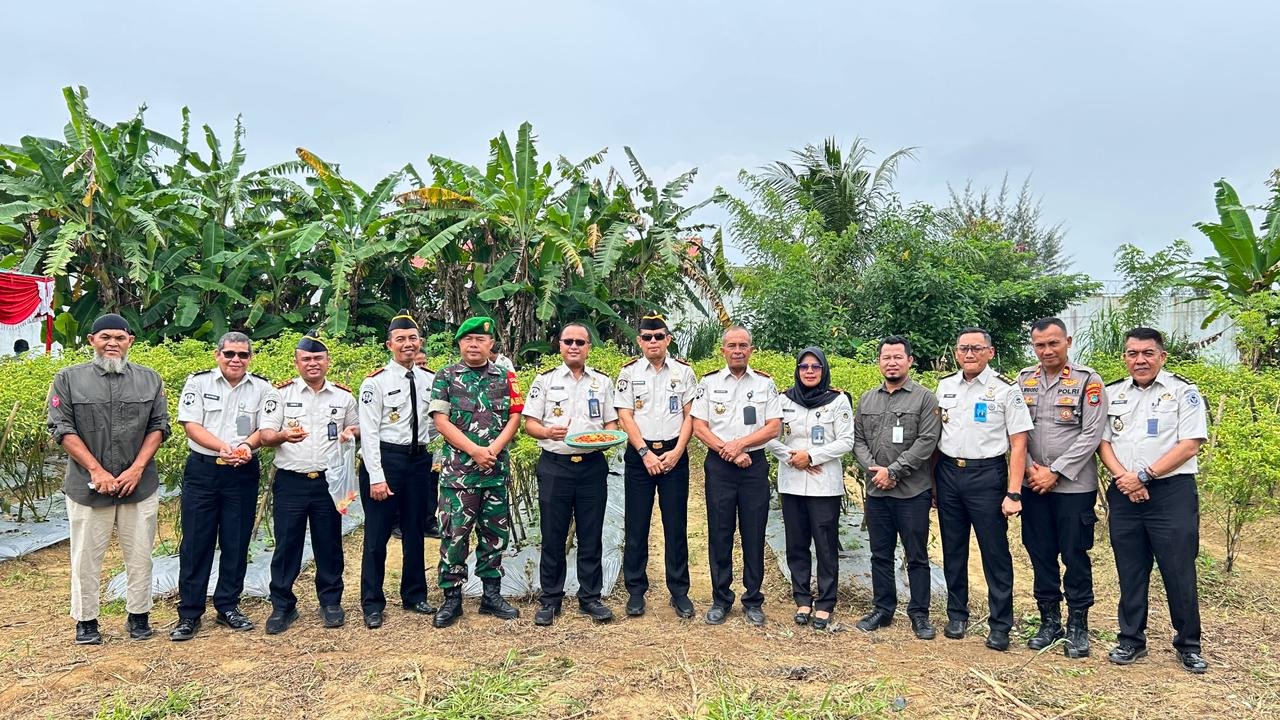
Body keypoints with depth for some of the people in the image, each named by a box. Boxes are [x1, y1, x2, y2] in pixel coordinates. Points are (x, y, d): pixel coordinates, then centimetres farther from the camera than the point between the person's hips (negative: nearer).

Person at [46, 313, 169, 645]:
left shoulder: (150, 379, 5)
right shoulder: (69, 379, 0)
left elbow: (159, 426, 3)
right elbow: (62, 428, -4)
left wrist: (137, 469, -9)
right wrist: (97, 471, -12)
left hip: (139, 485, 1)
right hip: (87, 486, -1)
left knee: (139, 555, 8)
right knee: (86, 557, 7)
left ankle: (138, 616, 21)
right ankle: (85, 621, 21)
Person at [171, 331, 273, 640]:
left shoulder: (262, 388, 5)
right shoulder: (198, 382, 1)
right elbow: (191, 425, -6)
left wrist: (246, 446, -20)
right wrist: (222, 447, -21)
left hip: (243, 473, 1)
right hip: (202, 469, -1)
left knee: (236, 543, 7)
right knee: (195, 542, 1)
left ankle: (228, 607, 20)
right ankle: (189, 613, 11)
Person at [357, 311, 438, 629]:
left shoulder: (429, 380, 6)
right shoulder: (376, 382, -8)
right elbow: (369, 432, -11)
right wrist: (376, 477, -15)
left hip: (419, 459, 5)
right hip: (384, 459, -4)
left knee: (415, 531, 15)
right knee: (377, 535, 2)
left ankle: (414, 596, 30)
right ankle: (372, 604, 16)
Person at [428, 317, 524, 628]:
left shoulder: (505, 377, 8)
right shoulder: (446, 377, 2)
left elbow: (515, 417, 4)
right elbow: (441, 421, -5)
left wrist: (493, 449, -11)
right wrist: (475, 451, -13)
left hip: (497, 470, 3)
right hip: (458, 470, -2)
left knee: (495, 533, 9)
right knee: (454, 535, -1)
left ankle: (492, 594, 21)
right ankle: (451, 599, 10)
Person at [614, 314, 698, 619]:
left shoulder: (683, 371, 5)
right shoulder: (629, 372, 3)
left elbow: (691, 415, 3)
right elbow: (625, 416, -1)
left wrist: (676, 452, -8)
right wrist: (645, 453, -10)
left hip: (674, 454, 0)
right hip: (639, 454, 0)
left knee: (676, 525, 3)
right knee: (636, 525, 3)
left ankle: (679, 591, 13)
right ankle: (636, 591, 14)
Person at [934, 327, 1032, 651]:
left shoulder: (1005, 390, -6)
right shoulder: (945, 385, 7)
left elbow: (1018, 444, -7)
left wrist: (1013, 493, -12)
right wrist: (931, 479, 9)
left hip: (987, 475, -4)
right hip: (948, 473, 4)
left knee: (995, 551, 1)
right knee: (953, 549, 12)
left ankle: (1000, 625, 12)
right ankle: (957, 614, 26)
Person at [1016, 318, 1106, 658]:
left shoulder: (1087, 380, -5)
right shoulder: (1024, 380, 7)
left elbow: (1092, 434, -10)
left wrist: (1055, 472, -12)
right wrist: (1029, 467, -7)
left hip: (1074, 486, -4)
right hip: (1033, 486, 4)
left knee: (1075, 557, 4)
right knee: (1041, 556, 10)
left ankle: (1077, 626, 17)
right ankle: (1049, 621, 23)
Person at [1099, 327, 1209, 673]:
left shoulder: (1183, 392, -2)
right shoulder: (1113, 395, 11)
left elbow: (1189, 445, -9)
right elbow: (1103, 442, 8)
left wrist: (1144, 476, -14)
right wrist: (1124, 478, -8)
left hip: (1172, 492, -4)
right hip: (1124, 494, 4)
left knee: (1179, 573, 2)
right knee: (1130, 573, 11)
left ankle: (1188, 645, 18)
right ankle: (1131, 640, 22)